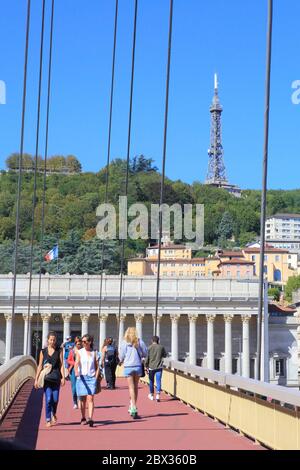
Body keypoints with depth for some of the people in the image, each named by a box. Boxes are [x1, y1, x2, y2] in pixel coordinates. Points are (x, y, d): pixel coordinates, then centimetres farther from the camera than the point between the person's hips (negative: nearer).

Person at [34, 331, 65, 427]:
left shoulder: (59, 351, 5)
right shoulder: (43, 351, 6)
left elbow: (61, 365, 2)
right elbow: (40, 366, 9)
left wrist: (63, 377, -8)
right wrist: (36, 379, 5)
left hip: (56, 378, 0)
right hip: (46, 378, 0)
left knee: (55, 399, 1)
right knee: (48, 399, -9)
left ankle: (53, 414, 31)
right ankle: (48, 420, 2)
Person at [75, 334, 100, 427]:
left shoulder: (94, 353, 8)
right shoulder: (80, 352, 4)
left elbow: (97, 367, 12)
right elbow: (77, 363, -12)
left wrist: (96, 377, 0)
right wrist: (76, 372, -31)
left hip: (92, 378, 0)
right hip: (81, 377, 0)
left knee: (90, 398, -12)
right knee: (82, 399, 7)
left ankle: (90, 419, -21)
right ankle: (83, 418, 24)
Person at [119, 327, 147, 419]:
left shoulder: (124, 343, -2)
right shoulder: (139, 342, 1)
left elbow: (121, 356, 0)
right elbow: (145, 353, 5)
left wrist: (121, 361, 21)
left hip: (128, 367, -2)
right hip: (138, 366, 2)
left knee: (131, 387, -1)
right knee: (136, 387, 15)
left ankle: (134, 408, -11)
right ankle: (133, 406, 21)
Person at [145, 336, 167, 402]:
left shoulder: (150, 347, -2)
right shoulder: (161, 347, 0)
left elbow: (147, 357, -4)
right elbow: (165, 355, 15)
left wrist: (146, 366, 5)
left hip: (151, 367, 0)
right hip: (159, 367, 0)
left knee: (151, 381, 15)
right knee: (158, 381, -3)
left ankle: (151, 395, 29)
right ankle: (158, 395, -15)